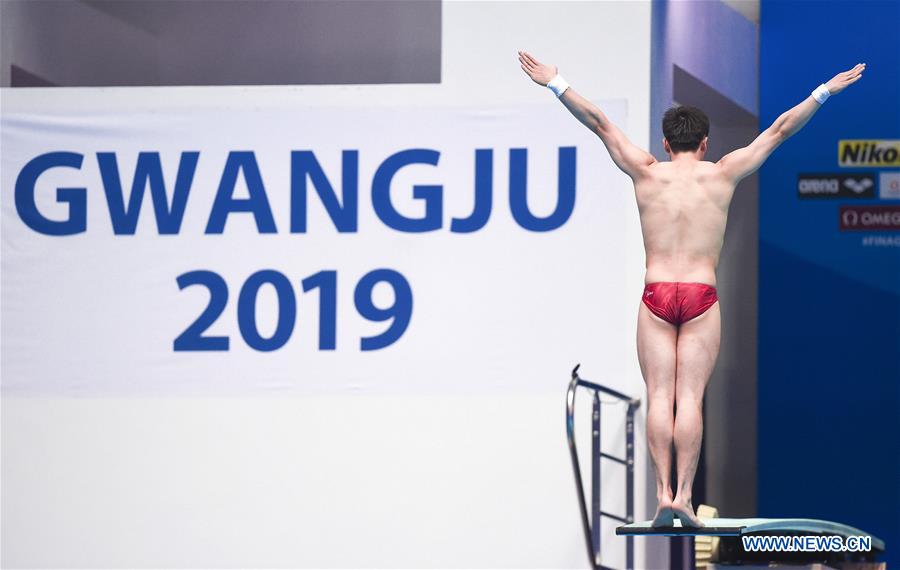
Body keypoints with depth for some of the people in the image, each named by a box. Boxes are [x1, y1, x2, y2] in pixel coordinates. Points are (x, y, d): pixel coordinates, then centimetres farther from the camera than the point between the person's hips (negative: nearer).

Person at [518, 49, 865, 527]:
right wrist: (825, 91, 15)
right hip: (702, 296, 0)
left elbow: (599, 123, 8)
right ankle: (684, 494, -9)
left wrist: (555, 84, 13)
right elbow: (779, 130, 9)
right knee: (690, 397, -3)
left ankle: (663, 493, -8)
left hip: (656, 295, 0)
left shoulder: (646, 173, 4)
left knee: (660, 396, -1)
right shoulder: (721, 174, 3)